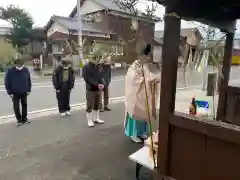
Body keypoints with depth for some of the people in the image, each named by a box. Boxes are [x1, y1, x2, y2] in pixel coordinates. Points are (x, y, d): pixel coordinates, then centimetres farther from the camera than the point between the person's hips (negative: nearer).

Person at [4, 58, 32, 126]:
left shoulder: (26, 70, -9)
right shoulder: (10, 71, -15)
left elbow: (29, 80, 2)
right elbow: (7, 83, -9)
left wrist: (29, 90, 1)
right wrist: (10, 93, -10)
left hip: (24, 92, 2)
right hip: (15, 93, -2)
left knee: (24, 105, 13)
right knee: (16, 107, 3)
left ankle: (24, 118, 27)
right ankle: (19, 120, 19)